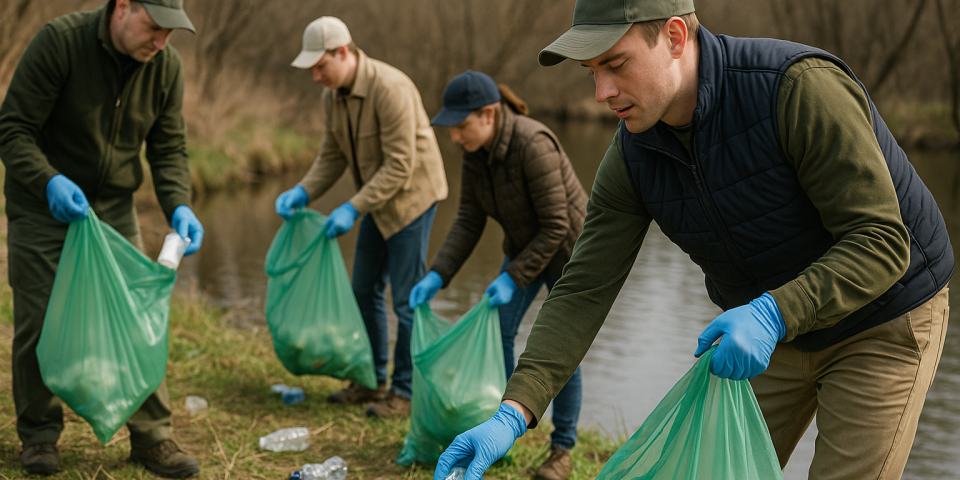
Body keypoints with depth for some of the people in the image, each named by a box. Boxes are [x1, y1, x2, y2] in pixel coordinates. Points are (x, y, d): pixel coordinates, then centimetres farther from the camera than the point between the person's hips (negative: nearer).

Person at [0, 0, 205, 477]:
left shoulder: (166, 66, -8)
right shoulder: (59, 41, -21)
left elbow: (169, 148, -1)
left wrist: (178, 207, -18)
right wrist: (49, 181, -36)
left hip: (114, 207, 4)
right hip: (41, 203, -3)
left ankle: (151, 436, 9)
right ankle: (39, 434, 19)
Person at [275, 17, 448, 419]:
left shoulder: (390, 88, -27)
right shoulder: (331, 96, -1)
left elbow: (400, 166, -27)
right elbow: (332, 156, 6)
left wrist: (353, 208, -28)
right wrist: (303, 192, -11)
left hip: (411, 193, -8)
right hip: (376, 197, 9)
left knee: (406, 298, -4)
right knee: (365, 290, 13)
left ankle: (405, 391, 7)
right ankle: (373, 381, 25)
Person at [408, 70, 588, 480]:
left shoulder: (533, 145, -33)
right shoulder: (476, 151, -10)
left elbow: (555, 227, -29)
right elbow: (469, 221, -7)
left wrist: (513, 279, -28)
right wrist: (437, 276, -17)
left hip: (568, 247, -6)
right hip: (524, 244, 7)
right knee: (497, 332, -1)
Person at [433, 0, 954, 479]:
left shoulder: (803, 87, -31)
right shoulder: (632, 157, -13)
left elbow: (881, 241, -29)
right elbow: (583, 292, -14)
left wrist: (773, 314, -42)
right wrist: (513, 414, -24)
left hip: (882, 323, -5)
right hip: (767, 331, 5)